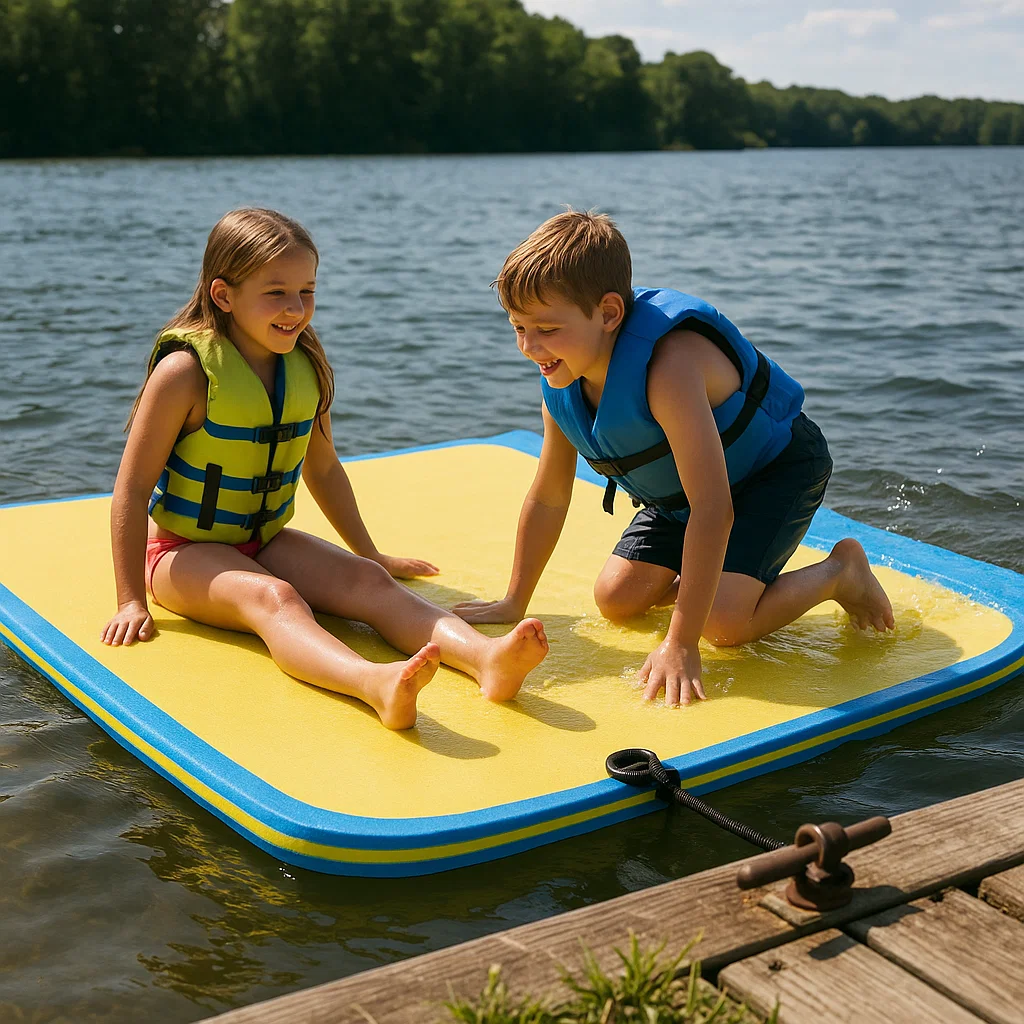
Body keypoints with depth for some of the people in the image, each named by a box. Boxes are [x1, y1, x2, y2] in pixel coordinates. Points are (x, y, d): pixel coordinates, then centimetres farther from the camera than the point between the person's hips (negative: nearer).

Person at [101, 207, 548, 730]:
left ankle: (484, 656, -46)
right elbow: (133, 488, -15)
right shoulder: (187, 371, -18)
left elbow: (323, 469, 15)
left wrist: (371, 554, 21)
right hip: (185, 551, -5)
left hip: (266, 540, 6)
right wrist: (131, 600, -16)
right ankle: (376, 685, -65)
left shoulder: (307, 367, 0)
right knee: (273, 598, -36)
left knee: (368, 581, -22)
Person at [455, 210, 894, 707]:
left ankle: (840, 571, 3)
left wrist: (680, 644, -42)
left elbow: (712, 508, -43)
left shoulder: (669, 368, -41)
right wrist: (514, 602, 5)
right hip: (676, 493, 8)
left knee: (724, 622, -23)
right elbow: (547, 498, 0)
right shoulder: (561, 385, -14)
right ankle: (708, 569, 24)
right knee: (616, 598, 0)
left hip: (778, 466, -8)